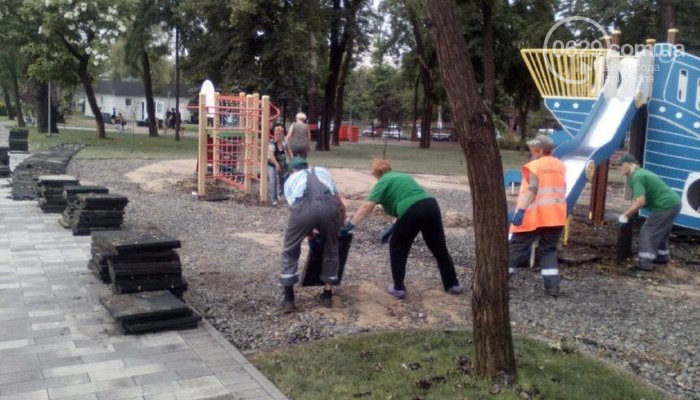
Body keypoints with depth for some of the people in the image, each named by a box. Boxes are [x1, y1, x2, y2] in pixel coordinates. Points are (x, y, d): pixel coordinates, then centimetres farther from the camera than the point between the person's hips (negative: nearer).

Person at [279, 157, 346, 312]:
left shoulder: (290, 179, 34)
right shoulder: (322, 171, 38)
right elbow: (340, 205, 37)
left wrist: (309, 232, 45)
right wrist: (340, 226, 53)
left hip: (303, 207, -1)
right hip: (329, 205, 1)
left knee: (290, 250, 21)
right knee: (331, 249, 26)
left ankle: (289, 299, 21)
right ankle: (327, 295, 34)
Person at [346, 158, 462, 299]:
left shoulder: (383, 182, 9)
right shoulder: (402, 176, 30)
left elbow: (367, 207, -3)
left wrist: (350, 225, -4)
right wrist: (394, 228, 28)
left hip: (412, 212, -6)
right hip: (431, 206, 7)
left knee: (397, 247, 14)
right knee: (439, 247, 19)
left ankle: (398, 288, 17)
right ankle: (453, 284, 30)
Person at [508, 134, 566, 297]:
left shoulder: (535, 165, -8)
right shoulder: (560, 166, 12)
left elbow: (532, 190, -19)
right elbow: (560, 190, 19)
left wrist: (520, 210, -23)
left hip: (535, 216, -5)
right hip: (555, 215, 6)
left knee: (516, 247, 4)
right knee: (548, 250, 13)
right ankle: (552, 286, 3)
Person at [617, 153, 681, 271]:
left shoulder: (636, 177, -18)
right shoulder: (640, 173, 15)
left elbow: (640, 201, -27)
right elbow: (636, 198, 18)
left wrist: (625, 215, -18)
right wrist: (629, 214, 8)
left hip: (665, 206, -10)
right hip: (673, 203, 10)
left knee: (648, 232, -5)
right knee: (661, 232, 25)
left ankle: (645, 262, -8)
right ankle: (663, 256, 38)